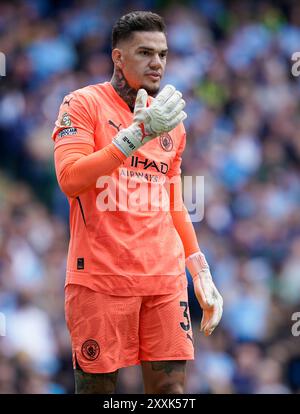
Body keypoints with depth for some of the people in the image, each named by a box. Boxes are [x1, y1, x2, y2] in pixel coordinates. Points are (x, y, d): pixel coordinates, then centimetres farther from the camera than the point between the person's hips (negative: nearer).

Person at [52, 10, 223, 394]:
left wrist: (202, 274, 17)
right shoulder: (84, 104, -1)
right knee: (96, 386, -1)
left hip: (165, 278, 5)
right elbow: (70, 179, -16)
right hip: (100, 277, -5)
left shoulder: (169, 120, 17)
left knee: (171, 386, -2)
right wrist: (137, 135, -21)